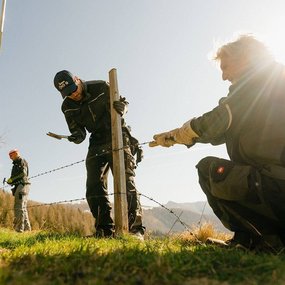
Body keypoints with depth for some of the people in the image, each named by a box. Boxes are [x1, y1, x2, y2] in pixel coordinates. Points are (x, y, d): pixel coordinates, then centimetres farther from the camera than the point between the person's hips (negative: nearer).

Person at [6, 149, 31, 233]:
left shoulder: (22, 161, -2)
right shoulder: (16, 164, 25)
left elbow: (24, 174, -16)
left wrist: (12, 179, -14)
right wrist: (10, 180, 2)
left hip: (22, 185, -10)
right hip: (19, 186, 10)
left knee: (19, 208, -12)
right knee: (22, 208, 10)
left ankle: (19, 229, -13)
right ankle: (27, 228, 13)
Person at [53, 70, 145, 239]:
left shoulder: (101, 87, -11)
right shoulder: (68, 107, 0)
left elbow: (123, 102, 1)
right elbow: (77, 130, 6)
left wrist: (122, 107, -24)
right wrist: (77, 136, -19)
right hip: (97, 144, 4)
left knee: (126, 182, -12)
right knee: (94, 186, -6)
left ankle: (135, 229, -11)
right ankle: (105, 230, -1)